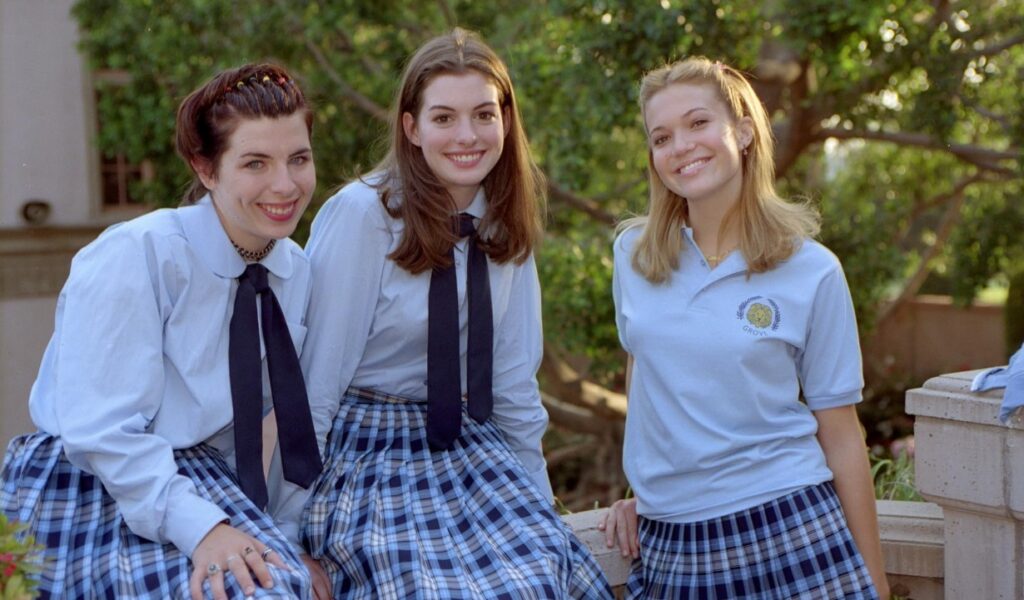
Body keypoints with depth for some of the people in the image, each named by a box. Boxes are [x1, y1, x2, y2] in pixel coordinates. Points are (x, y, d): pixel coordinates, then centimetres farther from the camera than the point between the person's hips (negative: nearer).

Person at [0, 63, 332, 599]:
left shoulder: (298, 273, 3)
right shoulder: (134, 256, -16)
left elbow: (300, 425, 8)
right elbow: (102, 430, -21)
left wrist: (290, 543, 1)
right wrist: (200, 528, -29)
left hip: (201, 475, 5)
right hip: (89, 489, -5)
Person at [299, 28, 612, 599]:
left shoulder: (504, 227, 2)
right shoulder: (361, 215, -16)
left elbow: (514, 382, 7)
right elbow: (316, 375, -13)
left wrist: (539, 506, 9)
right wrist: (292, 518, -9)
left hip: (471, 447, 5)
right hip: (369, 454, -5)